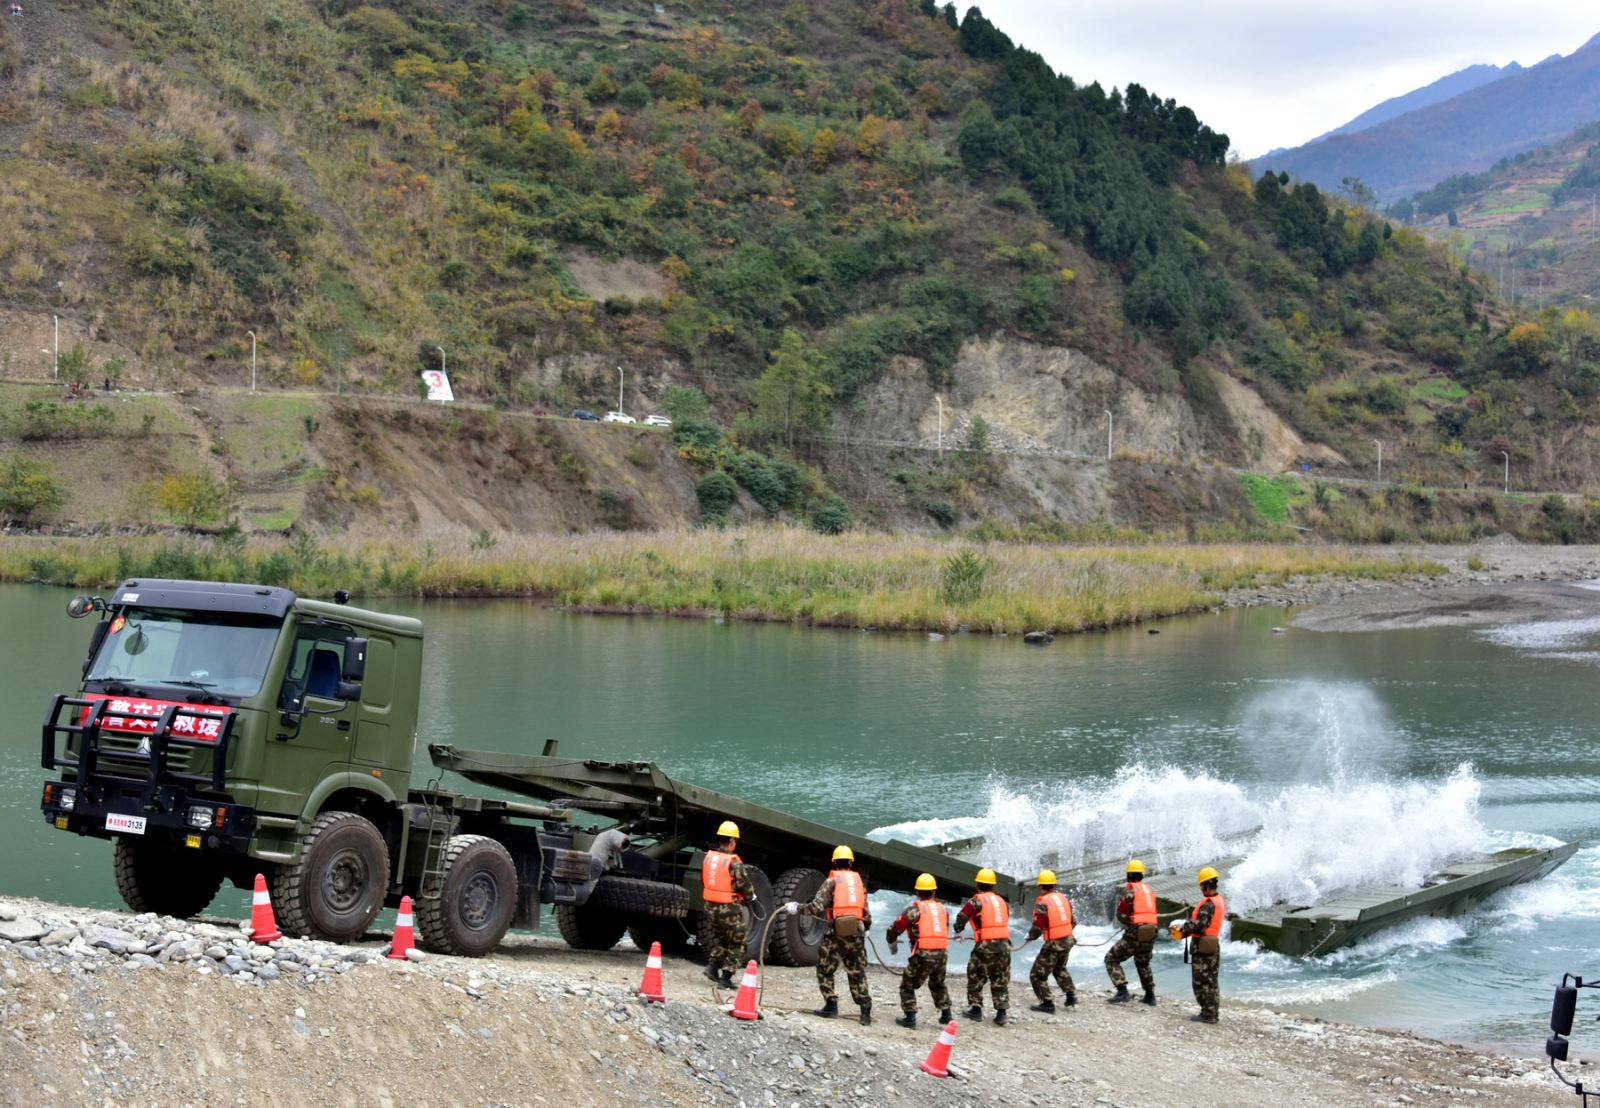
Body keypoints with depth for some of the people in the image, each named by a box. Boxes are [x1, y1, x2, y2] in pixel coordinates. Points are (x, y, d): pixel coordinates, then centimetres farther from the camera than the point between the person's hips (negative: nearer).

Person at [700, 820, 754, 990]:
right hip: (730, 908, -6)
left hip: (710, 905, 6)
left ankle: (713, 964, 9)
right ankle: (726, 977, 3)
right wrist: (751, 896, 8)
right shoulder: (733, 862, -17)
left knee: (718, 938, 26)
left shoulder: (708, 857, 2)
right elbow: (744, 885, -13)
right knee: (736, 944, 8)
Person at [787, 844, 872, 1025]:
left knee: (825, 969, 12)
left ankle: (831, 1005, 8)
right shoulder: (859, 881, 13)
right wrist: (865, 927, 31)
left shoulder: (832, 881, 0)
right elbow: (867, 914, 13)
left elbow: (817, 907, -10)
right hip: (857, 931, 4)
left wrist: (797, 908, 2)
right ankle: (865, 1009, 2)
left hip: (837, 930, -4)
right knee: (857, 973, 11)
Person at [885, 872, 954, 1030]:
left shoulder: (914, 909, -2)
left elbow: (894, 929, 1)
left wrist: (892, 944, 20)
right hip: (942, 953, 5)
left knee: (908, 986, 10)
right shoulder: (943, 909, 13)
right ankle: (946, 1014, 29)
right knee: (938, 984, 29)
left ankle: (910, 1017, 1)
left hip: (923, 954, -5)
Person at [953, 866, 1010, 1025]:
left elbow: (962, 917, -12)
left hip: (985, 945, -5)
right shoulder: (1002, 901, 13)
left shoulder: (977, 901, -4)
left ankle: (975, 1009, 16)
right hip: (1004, 944, 5)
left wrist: (958, 929, 9)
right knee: (1001, 980, 11)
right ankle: (1001, 1013, 5)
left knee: (975, 976, 13)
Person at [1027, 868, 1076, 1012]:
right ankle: (1071, 994, 26)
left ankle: (1047, 1003, 6)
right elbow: (1072, 921, 12)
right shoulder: (1063, 897, 4)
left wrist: (1030, 936, 4)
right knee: (1060, 968, 32)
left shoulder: (1042, 903, -16)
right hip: (1068, 940, 7)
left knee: (1038, 974, 6)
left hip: (1053, 943, -7)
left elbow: (1038, 927, -16)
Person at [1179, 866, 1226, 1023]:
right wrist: (1190, 928, 11)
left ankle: (1207, 1014, -3)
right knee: (1211, 981, 15)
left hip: (1202, 946, -9)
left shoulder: (1208, 904, -21)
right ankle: (1212, 1013, 20)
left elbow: (1199, 925, -26)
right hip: (1214, 944, 9)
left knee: (1201, 981, -4)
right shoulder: (1221, 901, 9)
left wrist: (1186, 926, -6)